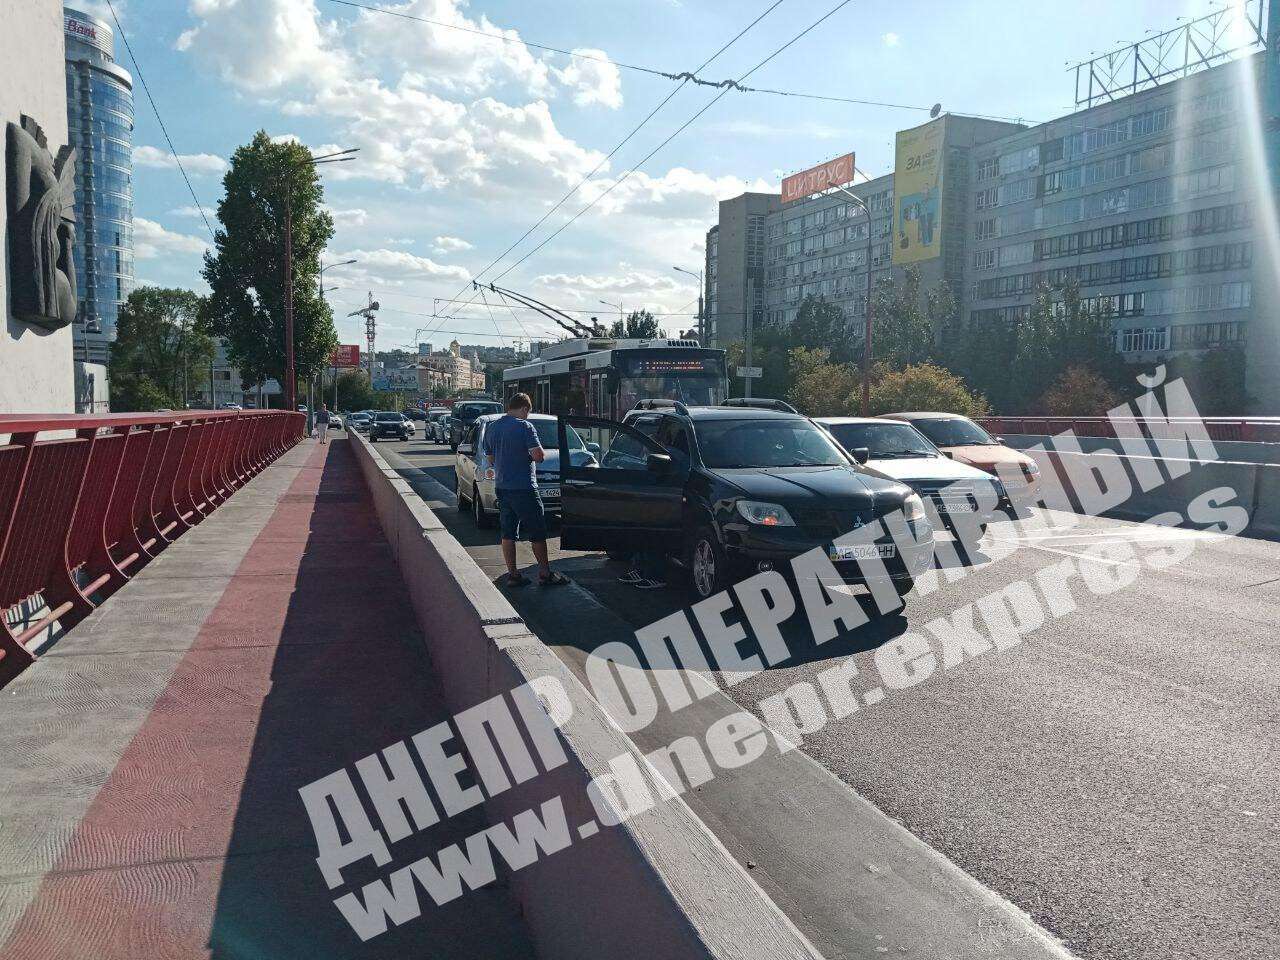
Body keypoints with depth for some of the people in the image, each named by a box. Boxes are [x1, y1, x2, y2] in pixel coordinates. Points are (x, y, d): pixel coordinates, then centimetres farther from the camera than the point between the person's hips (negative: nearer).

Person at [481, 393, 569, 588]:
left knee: (508, 533, 10)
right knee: (537, 532, 3)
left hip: (501, 486, 7)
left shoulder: (491, 428, 10)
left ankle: (512, 574, 11)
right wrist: (536, 453, 3)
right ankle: (545, 574, 8)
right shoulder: (524, 427, -12)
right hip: (523, 488, -7)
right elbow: (539, 456, -19)